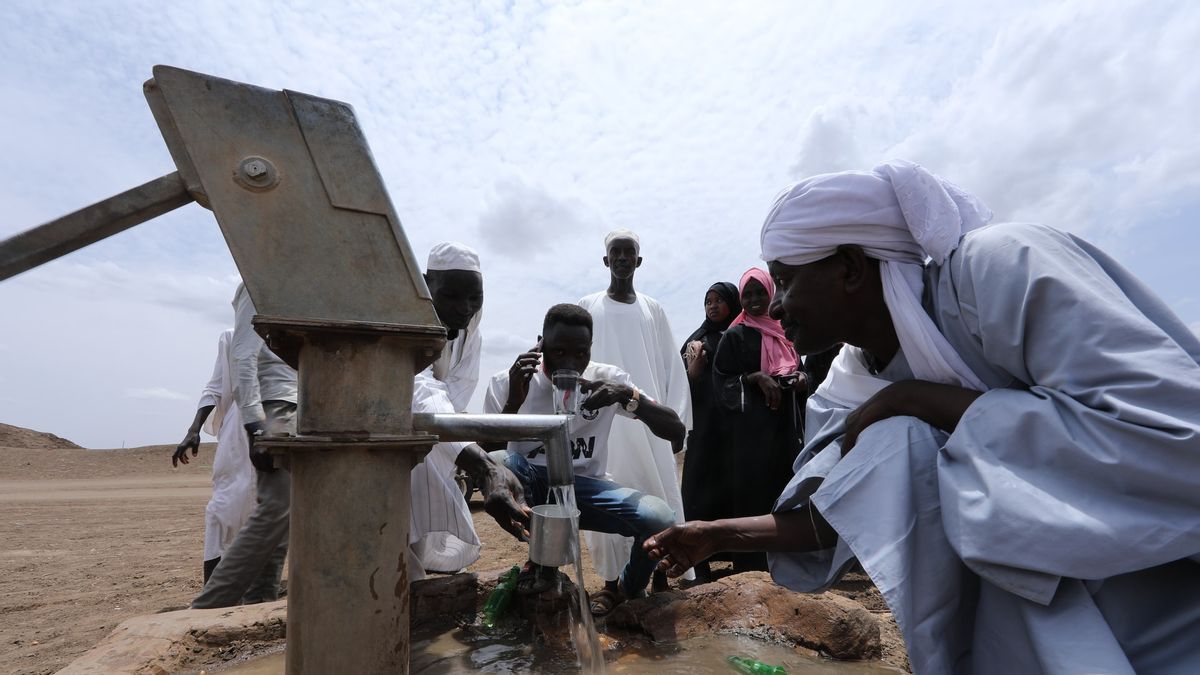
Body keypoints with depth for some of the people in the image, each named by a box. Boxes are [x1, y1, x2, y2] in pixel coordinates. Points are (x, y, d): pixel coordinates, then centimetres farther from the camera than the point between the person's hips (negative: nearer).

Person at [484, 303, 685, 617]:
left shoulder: (608, 379, -7)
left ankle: (626, 588, 11)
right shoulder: (507, 383, -9)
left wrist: (628, 396, -27)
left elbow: (677, 432, -11)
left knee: (660, 520, -26)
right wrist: (513, 403, -29)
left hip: (585, 488, 1)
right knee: (503, 465, -34)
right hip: (531, 489, 0)